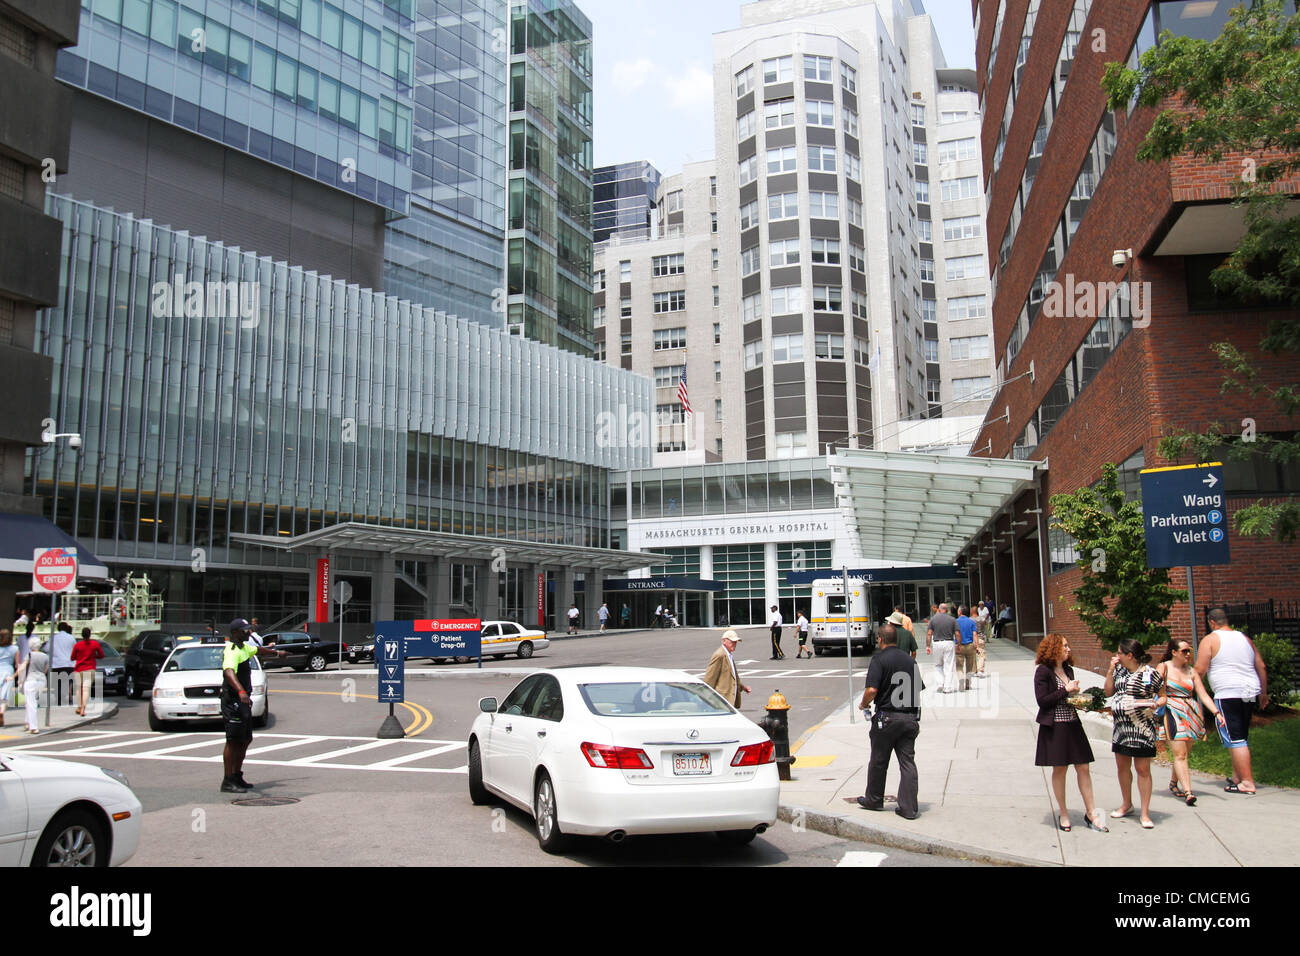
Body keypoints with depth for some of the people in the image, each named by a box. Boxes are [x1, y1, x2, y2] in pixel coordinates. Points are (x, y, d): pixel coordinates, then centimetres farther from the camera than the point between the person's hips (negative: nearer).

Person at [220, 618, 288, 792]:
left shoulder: (243, 647, 15)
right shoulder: (232, 651, -18)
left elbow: (257, 649, 38)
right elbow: (229, 672, -37)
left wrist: (276, 652, 55)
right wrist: (241, 691, -52)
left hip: (242, 702, 10)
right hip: (233, 701, -10)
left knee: (246, 740, 15)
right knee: (233, 741, -8)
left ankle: (237, 777, 24)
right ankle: (228, 782, -4)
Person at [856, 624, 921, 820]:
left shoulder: (879, 659, -11)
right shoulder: (910, 660, 8)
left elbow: (872, 690, -20)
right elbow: (919, 689, 14)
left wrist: (863, 705, -1)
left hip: (886, 717, -5)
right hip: (910, 718, 5)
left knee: (878, 761, 11)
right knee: (908, 762, 5)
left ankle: (874, 800, 25)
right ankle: (909, 808, 4)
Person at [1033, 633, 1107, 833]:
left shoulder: (1068, 670, 11)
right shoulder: (1043, 671, -10)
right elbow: (1042, 700, -16)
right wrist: (1066, 690, -16)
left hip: (1073, 724, 6)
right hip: (1054, 726, -6)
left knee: (1083, 768, 5)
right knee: (1059, 770, 4)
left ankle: (1090, 812, 15)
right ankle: (1063, 814, 16)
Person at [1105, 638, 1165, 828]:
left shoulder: (1150, 673, -10)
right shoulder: (1120, 670, 8)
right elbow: (1108, 692, 10)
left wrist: (1156, 703, -22)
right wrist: (1111, 670, 3)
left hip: (1142, 728, -6)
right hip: (1121, 726, 6)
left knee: (1142, 769, -3)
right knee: (1122, 766, 14)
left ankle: (1145, 813, 5)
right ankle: (1127, 804, 30)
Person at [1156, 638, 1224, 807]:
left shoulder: (1191, 671, 13)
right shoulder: (1164, 668, 1)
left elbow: (1203, 695, 10)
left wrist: (1217, 712, -2)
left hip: (1191, 715, 5)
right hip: (1171, 713, -5)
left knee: (1184, 752, 8)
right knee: (1180, 754, -12)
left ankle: (1173, 783, 28)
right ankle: (1188, 792, -17)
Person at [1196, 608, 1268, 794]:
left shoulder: (1210, 640, -5)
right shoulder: (1245, 638, 13)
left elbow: (1200, 670, -10)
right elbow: (1261, 667, 16)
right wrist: (1264, 693, 24)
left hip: (1227, 694, -7)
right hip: (1250, 692, 7)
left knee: (1235, 740, -5)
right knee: (1242, 738, 17)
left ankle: (1247, 783, -7)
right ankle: (1237, 777, 25)